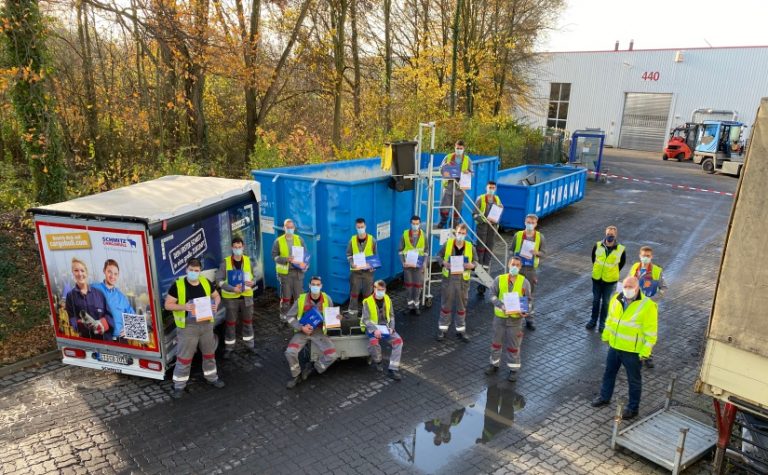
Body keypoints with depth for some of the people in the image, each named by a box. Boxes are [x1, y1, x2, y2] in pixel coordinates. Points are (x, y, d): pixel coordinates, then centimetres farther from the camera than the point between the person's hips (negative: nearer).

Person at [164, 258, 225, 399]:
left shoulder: (206, 282, 1)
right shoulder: (178, 285, -11)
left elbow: (216, 296, 14)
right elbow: (168, 304, -9)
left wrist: (216, 304, -8)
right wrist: (183, 307, -26)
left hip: (206, 325, 4)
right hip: (187, 327, -4)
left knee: (209, 353, 18)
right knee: (184, 358, 3)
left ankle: (212, 377, 37)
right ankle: (179, 386, 18)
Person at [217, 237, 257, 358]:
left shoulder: (247, 260, 0)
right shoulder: (226, 262, -9)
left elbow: (252, 276, 12)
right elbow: (219, 280, -10)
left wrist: (252, 282, -12)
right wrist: (232, 289, -21)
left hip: (246, 296, 3)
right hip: (231, 297, -3)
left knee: (248, 321, 14)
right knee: (230, 323, 6)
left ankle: (250, 344, 30)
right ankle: (229, 348, 19)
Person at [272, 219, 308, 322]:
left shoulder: (299, 239, 5)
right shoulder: (278, 241, -2)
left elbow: (305, 253, 10)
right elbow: (274, 256, -3)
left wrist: (305, 264, -8)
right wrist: (286, 259, -19)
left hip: (298, 271, 2)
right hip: (285, 272, -2)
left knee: (299, 294, 7)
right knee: (286, 295, 3)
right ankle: (283, 314, 18)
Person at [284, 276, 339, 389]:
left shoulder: (327, 299, -5)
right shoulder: (301, 299, -8)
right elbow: (290, 317, -1)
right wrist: (301, 327, -16)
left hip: (319, 332, 1)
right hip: (302, 332, -1)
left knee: (332, 356, -19)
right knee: (290, 352, -25)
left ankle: (312, 368, 10)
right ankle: (296, 375, 4)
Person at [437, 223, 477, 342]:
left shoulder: (470, 247, 2)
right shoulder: (447, 244, 0)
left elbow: (476, 261, 8)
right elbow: (439, 256, 7)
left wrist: (471, 265, -15)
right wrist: (444, 263, -13)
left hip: (463, 280, 1)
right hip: (448, 278, -1)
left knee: (461, 306, 11)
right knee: (445, 305, 8)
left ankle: (461, 330, 24)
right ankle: (442, 329, 20)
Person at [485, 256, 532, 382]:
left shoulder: (524, 282, -6)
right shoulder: (499, 279, -6)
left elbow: (528, 299, 0)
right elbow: (492, 295, -6)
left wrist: (525, 311, -19)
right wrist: (501, 305, -22)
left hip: (515, 318, -1)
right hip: (500, 316, 1)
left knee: (513, 345, 8)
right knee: (496, 342, 15)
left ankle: (513, 370, 23)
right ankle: (494, 364, 34)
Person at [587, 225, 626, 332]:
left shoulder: (620, 249, -13)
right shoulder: (598, 246, -9)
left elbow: (622, 262, 4)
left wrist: (614, 272, 4)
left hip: (610, 280, -2)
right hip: (597, 278, 2)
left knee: (606, 302, 11)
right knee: (595, 300, 14)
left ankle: (602, 322, 25)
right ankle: (593, 320, 29)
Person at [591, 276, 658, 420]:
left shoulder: (647, 305, -20)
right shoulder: (616, 299, -2)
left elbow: (650, 331, -17)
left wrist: (645, 352, -17)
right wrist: (606, 336, 17)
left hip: (632, 351, -6)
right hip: (614, 346, 6)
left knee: (634, 380, 12)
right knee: (609, 373, 21)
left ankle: (633, 408, 29)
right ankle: (604, 397, 41)